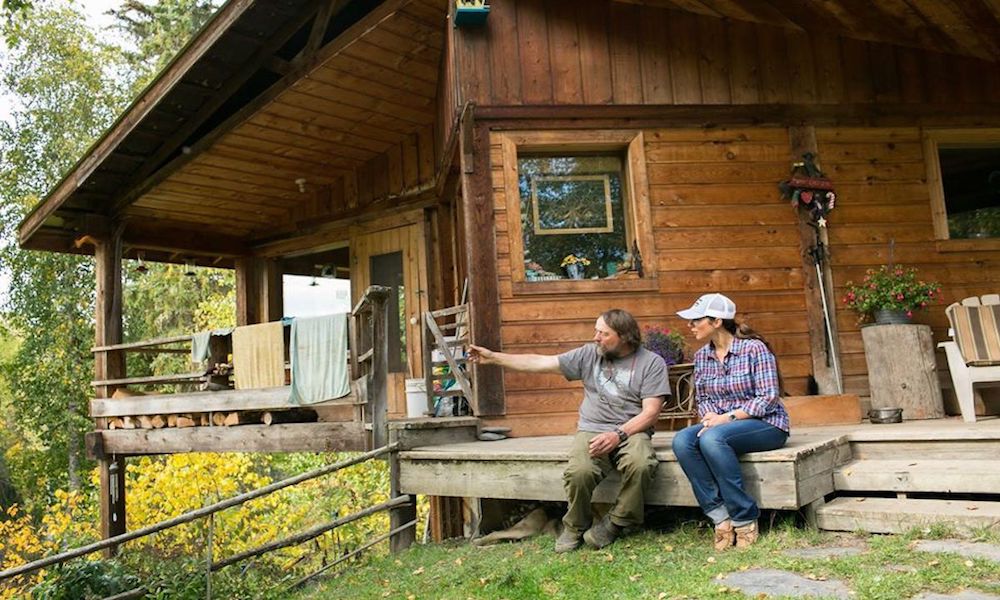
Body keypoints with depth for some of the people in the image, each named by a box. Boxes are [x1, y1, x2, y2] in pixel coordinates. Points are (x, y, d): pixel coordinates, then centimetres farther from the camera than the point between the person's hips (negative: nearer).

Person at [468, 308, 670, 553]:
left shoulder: (652, 363, 3)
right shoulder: (590, 354, 11)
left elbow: (650, 412, -5)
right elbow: (541, 363, 11)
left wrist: (619, 434, -20)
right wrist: (494, 357, 8)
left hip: (631, 431, -1)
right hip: (591, 431, 2)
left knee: (640, 465, -35)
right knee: (579, 471, -31)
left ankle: (614, 523, -8)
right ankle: (575, 526, 0)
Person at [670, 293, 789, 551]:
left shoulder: (754, 348, -10)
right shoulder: (701, 356, 8)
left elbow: (768, 397, -15)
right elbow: (703, 399, 10)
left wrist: (728, 417, -23)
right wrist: (711, 417, -13)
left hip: (766, 424, -6)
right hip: (722, 424, 6)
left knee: (712, 438, -35)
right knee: (682, 441, -25)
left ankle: (744, 519, -22)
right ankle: (720, 517, -24)